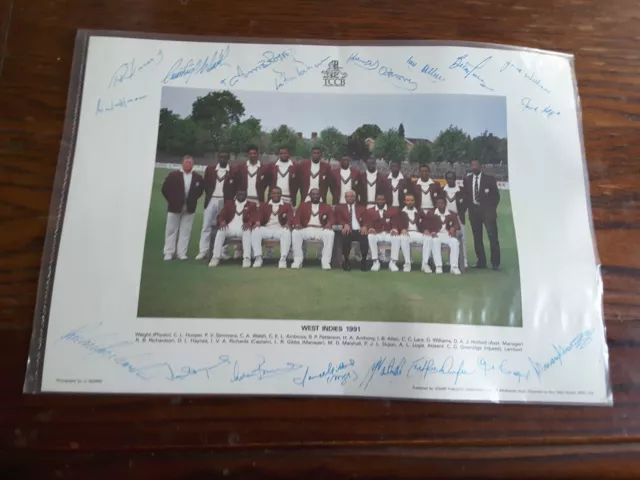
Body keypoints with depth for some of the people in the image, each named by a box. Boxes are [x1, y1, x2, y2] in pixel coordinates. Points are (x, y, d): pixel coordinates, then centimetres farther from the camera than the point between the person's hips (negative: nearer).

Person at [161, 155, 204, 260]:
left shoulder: (197, 177, 0)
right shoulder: (173, 175, -6)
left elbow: (201, 189, 13)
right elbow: (165, 189, -1)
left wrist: (193, 200, 6)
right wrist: (171, 200, -2)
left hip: (189, 208, 2)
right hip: (175, 206, -2)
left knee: (185, 231, 4)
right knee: (171, 230, 5)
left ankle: (182, 253, 12)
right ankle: (169, 253, 13)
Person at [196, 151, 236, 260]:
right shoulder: (210, 169, 8)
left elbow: (235, 187, 4)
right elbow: (206, 184, 11)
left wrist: (230, 200, -7)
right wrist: (208, 195, 0)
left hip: (225, 202, -1)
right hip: (211, 200, 1)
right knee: (206, 226, -3)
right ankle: (203, 251, -1)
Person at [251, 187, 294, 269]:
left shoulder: (287, 206, 15)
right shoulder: (264, 205, 20)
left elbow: (290, 216, -4)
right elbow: (258, 214, 2)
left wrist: (288, 224, -28)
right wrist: (257, 222, -23)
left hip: (280, 229, -1)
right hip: (266, 229, 2)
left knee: (287, 232, -36)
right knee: (255, 231, -30)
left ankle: (283, 258, -35)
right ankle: (258, 257, -25)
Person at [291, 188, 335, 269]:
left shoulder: (326, 207, 18)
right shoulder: (303, 205, 19)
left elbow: (331, 218, 4)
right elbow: (297, 216, 7)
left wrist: (329, 223, -21)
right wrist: (297, 224, -17)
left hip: (321, 229, 0)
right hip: (306, 229, 1)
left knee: (330, 234, -33)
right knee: (295, 233, -31)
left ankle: (326, 262, -29)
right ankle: (297, 260, -23)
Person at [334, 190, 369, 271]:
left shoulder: (362, 208, 24)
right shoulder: (340, 207, 21)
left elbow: (366, 220, 12)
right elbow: (338, 219, 6)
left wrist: (364, 226, -12)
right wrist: (345, 224, -15)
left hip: (359, 230, 1)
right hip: (347, 230, -1)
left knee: (365, 238, -35)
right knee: (345, 237, -37)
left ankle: (364, 261, -25)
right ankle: (346, 261, -24)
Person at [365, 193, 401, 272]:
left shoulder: (393, 210, 9)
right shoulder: (370, 211, 10)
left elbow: (395, 224, 1)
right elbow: (368, 224, 1)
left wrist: (394, 230, -23)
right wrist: (371, 229, -24)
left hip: (389, 234, 0)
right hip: (376, 234, 0)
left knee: (397, 238, -33)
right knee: (370, 237, -34)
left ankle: (393, 262, -24)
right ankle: (375, 262, -27)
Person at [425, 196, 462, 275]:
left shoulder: (452, 214, 12)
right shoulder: (431, 214, 11)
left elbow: (458, 225, -1)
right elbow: (426, 226, 4)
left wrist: (453, 228, -26)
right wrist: (431, 233, -17)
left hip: (448, 235, 1)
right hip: (436, 235, -1)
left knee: (455, 242, -32)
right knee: (435, 241, -37)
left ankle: (454, 267, -33)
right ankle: (438, 266, -37)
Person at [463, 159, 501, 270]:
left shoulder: (489, 179, 2)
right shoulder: (467, 180, 12)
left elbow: (496, 195, 2)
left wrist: (492, 209, -5)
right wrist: (468, 208, 3)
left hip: (487, 209, -3)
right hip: (474, 210, 3)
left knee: (492, 236, -7)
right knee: (477, 237, 4)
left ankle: (495, 263, -3)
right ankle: (481, 262, 11)